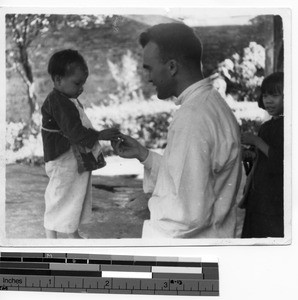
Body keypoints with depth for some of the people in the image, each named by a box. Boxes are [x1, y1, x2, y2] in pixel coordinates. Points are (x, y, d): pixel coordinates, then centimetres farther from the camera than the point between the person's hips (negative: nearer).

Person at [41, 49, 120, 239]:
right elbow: (75, 131, -30)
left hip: (79, 161, 10)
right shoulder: (58, 102, -22)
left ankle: (74, 234, 34)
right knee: (60, 198, 1)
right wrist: (99, 135, -32)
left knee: (77, 197, 19)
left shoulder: (70, 101, 11)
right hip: (63, 162, -10)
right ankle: (51, 238, 13)